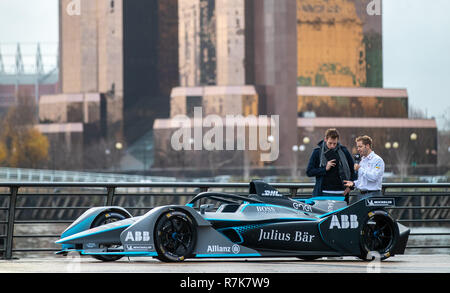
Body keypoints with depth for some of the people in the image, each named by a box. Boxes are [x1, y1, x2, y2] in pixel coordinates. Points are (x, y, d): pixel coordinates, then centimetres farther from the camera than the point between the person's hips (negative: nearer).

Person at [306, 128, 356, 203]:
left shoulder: (343, 151, 6)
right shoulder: (317, 152, 2)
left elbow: (353, 169, 16)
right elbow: (309, 172, 0)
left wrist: (350, 186, 6)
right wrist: (325, 169, -11)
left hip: (341, 194, 1)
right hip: (323, 193, -1)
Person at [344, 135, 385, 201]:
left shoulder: (377, 160, -7)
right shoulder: (362, 160, 19)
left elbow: (373, 177, -20)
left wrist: (360, 169, -12)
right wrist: (354, 183, 7)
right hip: (361, 195, 8)